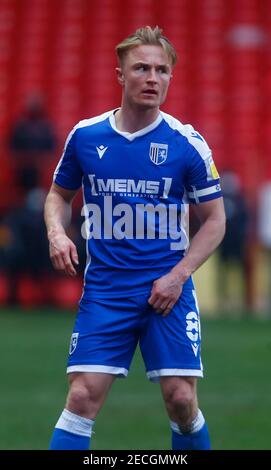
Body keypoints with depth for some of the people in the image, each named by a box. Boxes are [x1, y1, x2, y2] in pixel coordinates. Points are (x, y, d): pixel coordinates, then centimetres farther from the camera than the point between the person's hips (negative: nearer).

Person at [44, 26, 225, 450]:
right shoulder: (85, 136, 1)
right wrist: (57, 233, -5)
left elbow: (214, 219, 3)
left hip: (167, 290, -1)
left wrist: (178, 275, -9)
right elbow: (60, 194, 17)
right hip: (104, 290, 1)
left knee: (181, 400, -5)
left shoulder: (187, 144, -4)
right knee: (83, 396, -9)